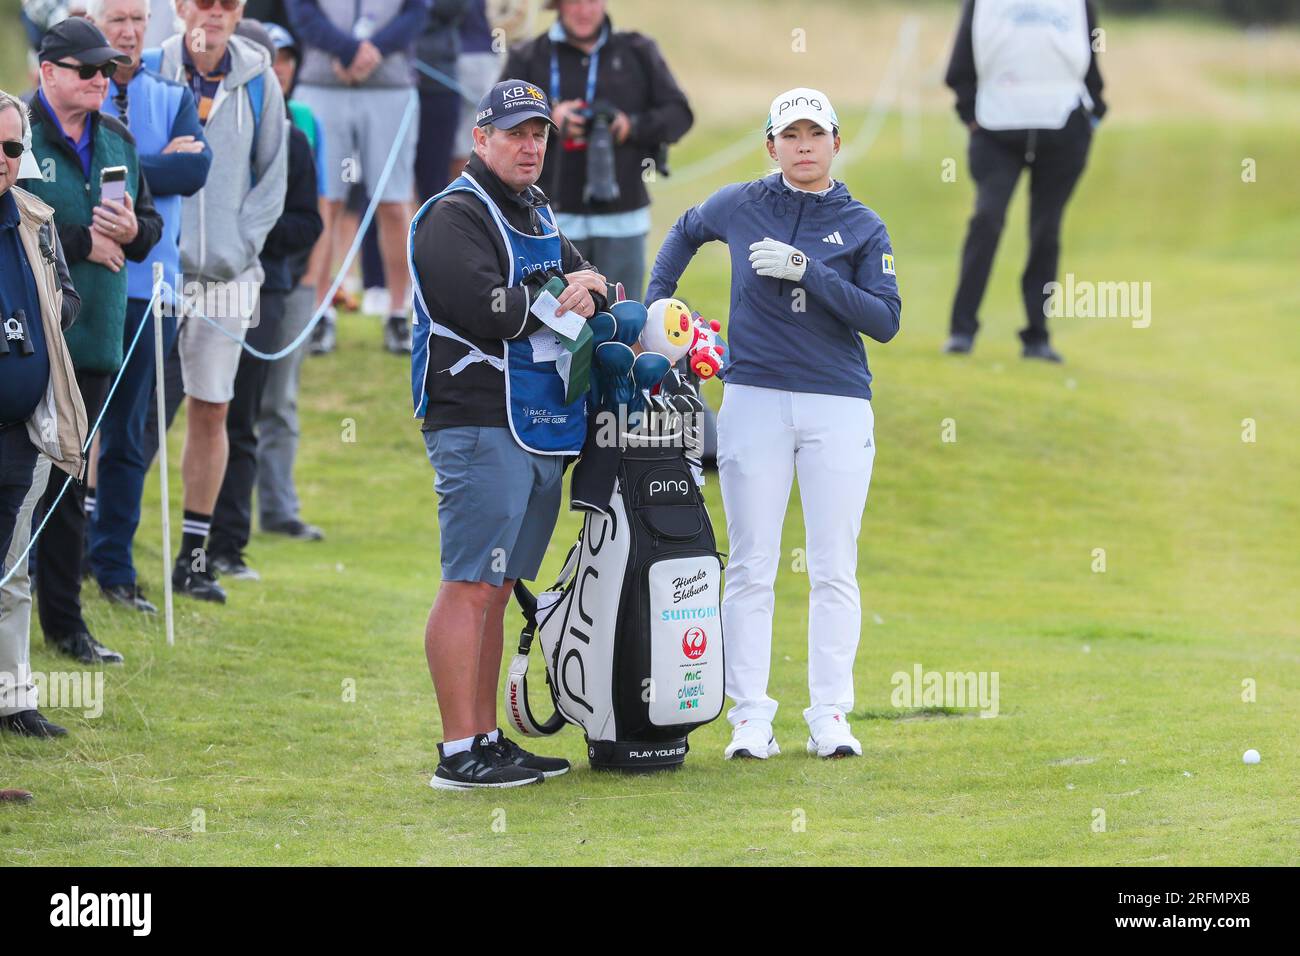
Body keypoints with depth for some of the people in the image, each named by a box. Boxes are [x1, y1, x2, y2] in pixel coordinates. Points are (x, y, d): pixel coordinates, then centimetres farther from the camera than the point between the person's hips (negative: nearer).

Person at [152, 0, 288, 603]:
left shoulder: (259, 82, 2)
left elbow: (272, 175, 9)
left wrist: (241, 245, -2)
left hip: (225, 273, 2)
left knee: (211, 411, 5)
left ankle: (194, 554, 11)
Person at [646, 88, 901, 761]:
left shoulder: (862, 226, 2)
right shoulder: (739, 206, 5)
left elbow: (884, 320, -8)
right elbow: (685, 233, 26)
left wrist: (806, 270, -16)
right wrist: (654, 305, 14)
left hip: (839, 408, 0)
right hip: (754, 402, 0)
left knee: (834, 569, 1)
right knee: (751, 566, -1)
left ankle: (831, 716, 5)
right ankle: (750, 717, 2)